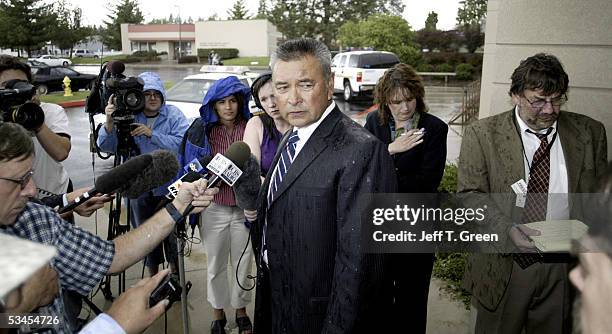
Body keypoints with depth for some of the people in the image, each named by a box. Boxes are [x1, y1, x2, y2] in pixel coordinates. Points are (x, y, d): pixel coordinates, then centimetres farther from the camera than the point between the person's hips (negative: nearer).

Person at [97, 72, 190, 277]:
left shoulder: (173, 114, -5)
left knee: (172, 230, 10)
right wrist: (109, 122, -25)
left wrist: (152, 134, -24)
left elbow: (183, 143, -19)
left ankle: (174, 270, 34)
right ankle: (152, 274, 35)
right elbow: (106, 146, -8)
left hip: (169, 185, -2)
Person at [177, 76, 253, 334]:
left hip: (244, 208, 0)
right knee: (216, 264, 15)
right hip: (214, 208, 1)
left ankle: (241, 310, 36)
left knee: (243, 263, 14)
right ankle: (218, 313, 35)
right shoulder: (203, 130, -4)